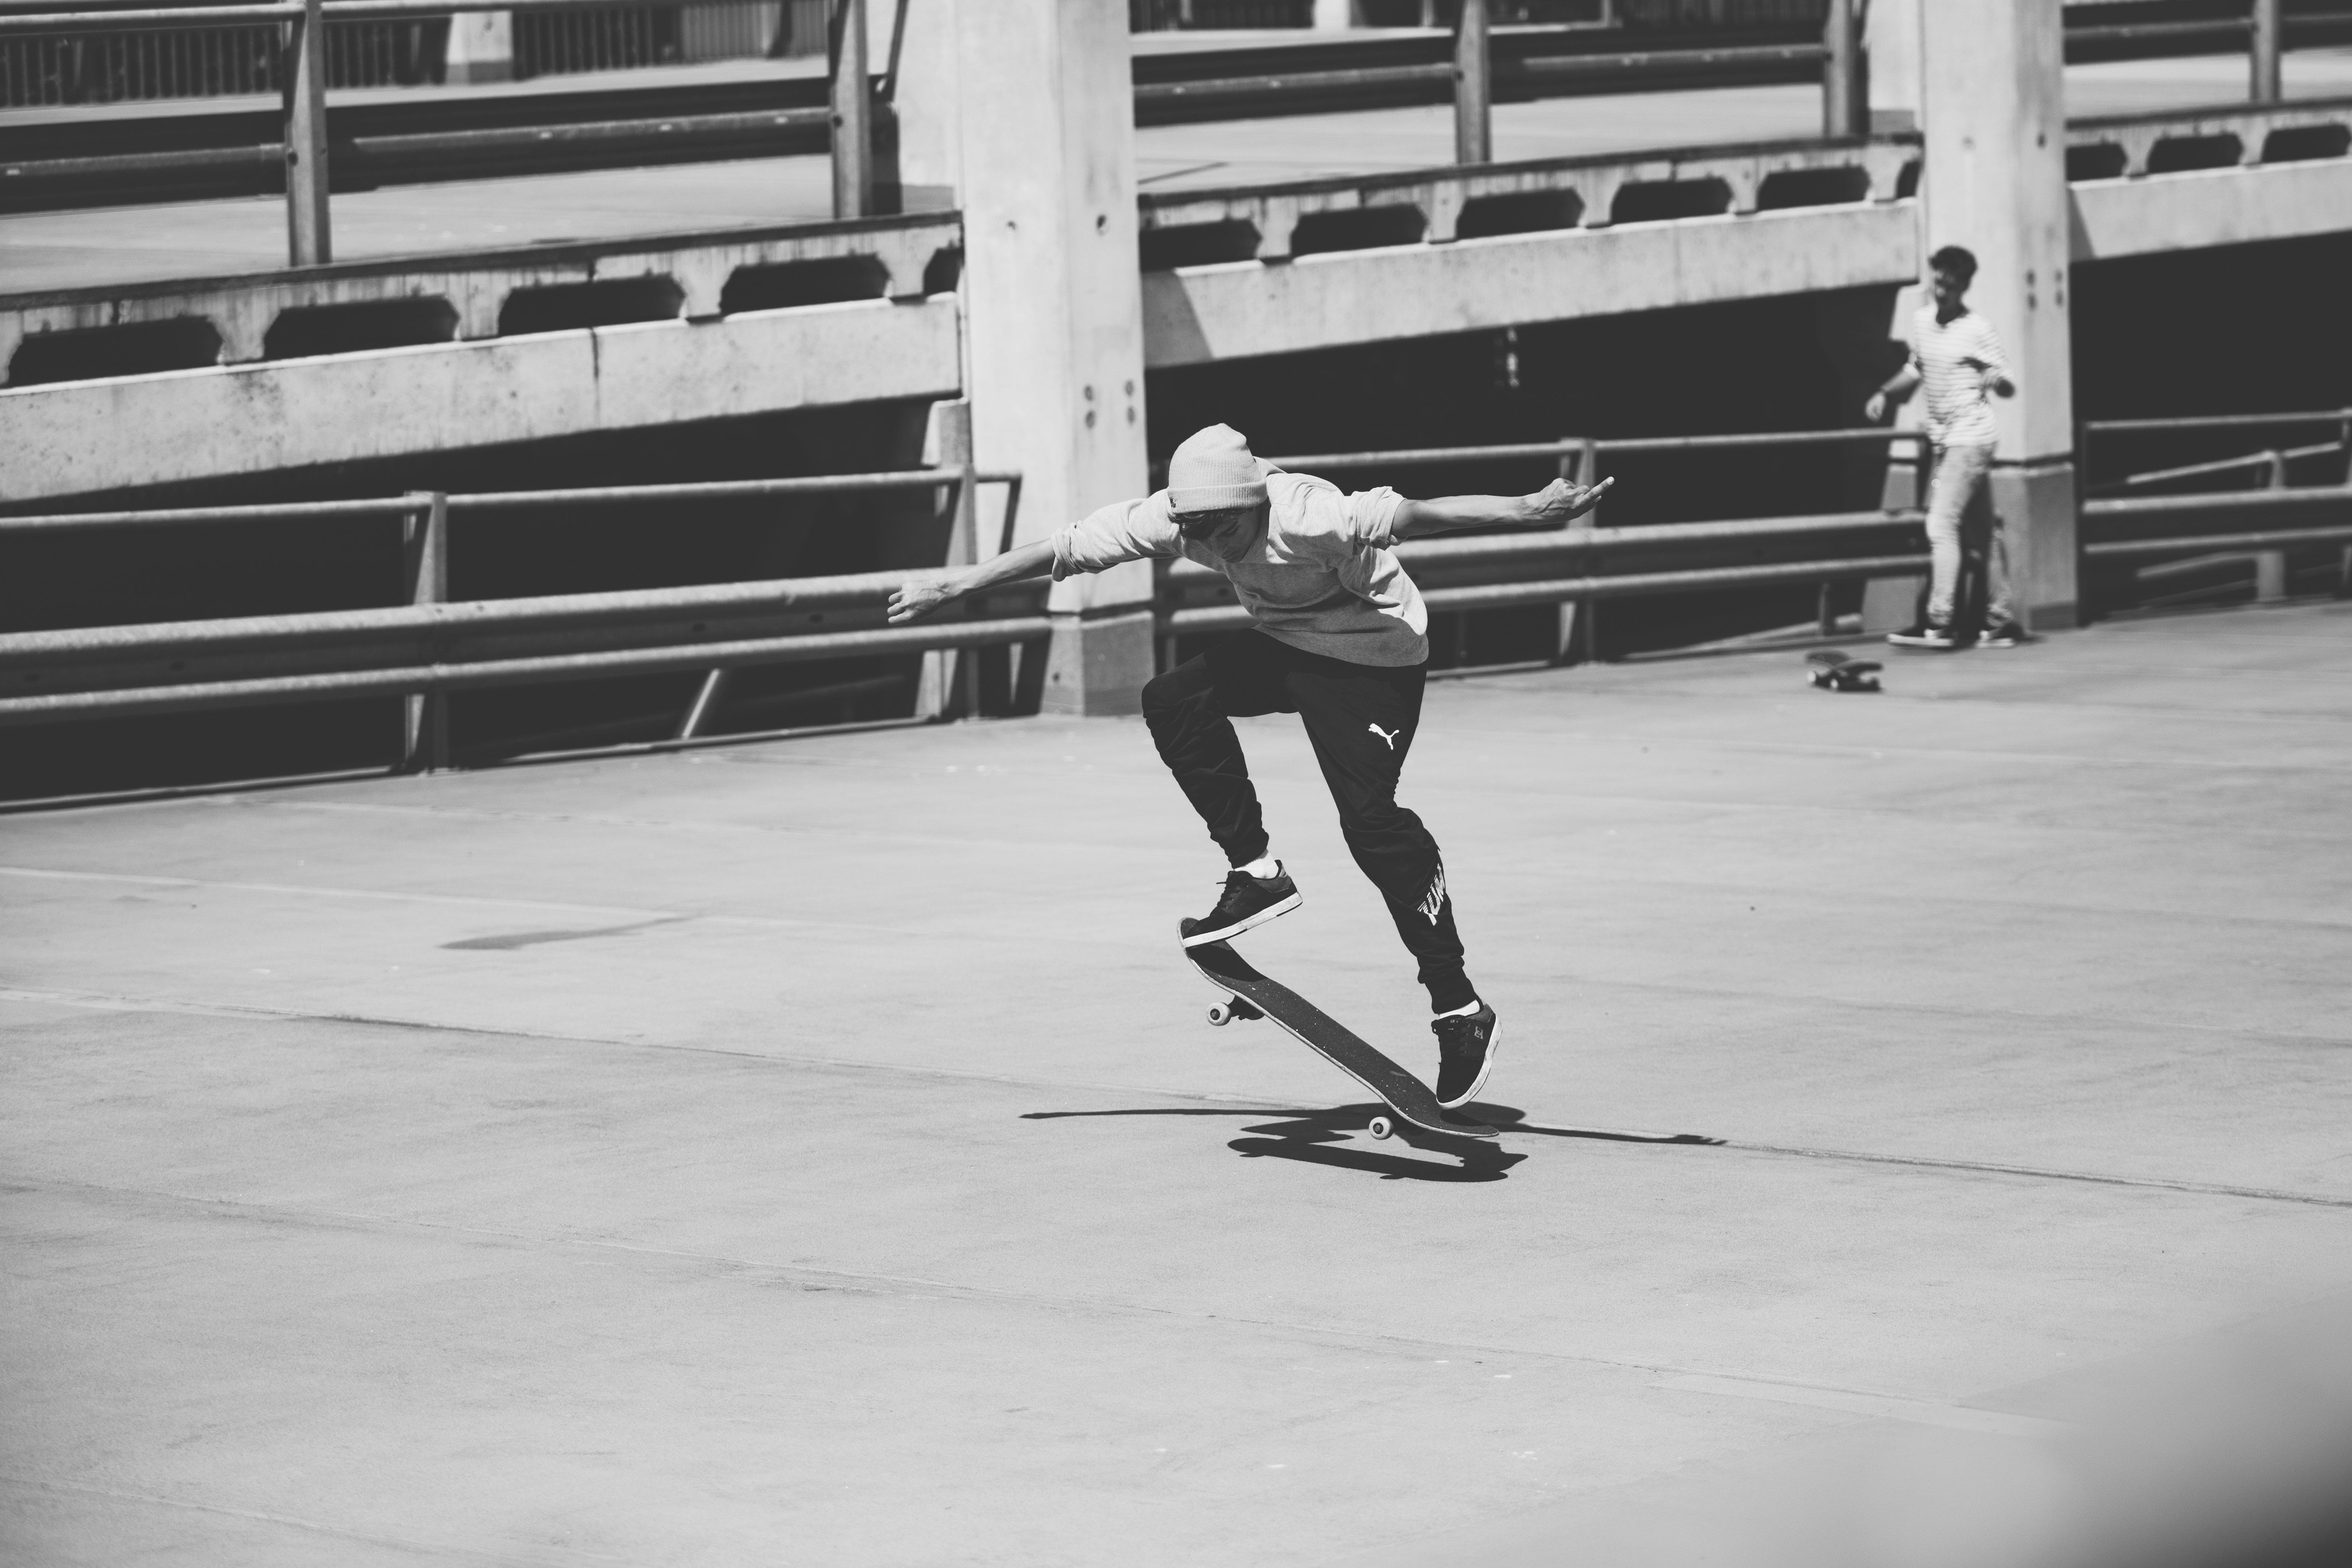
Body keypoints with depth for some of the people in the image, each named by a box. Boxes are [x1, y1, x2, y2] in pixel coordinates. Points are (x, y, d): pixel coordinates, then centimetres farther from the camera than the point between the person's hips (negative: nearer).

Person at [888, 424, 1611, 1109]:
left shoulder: (1309, 518, -34)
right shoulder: (1172, 517, -16)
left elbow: (1406, 516, -46)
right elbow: (1064, 548, -8)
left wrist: (1526, 513, -56)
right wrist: (954, 585, -2)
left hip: (1374, 655, -7)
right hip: (1281, 643, 7)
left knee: (1370, 819, -18)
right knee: (1174, 700, -17)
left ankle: (1460, 1010, -8)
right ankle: (1256, 874, -3)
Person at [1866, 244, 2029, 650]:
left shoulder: (1977, 331, -11)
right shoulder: (1921, 322, 8)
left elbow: (2009, 388, -10)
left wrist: (1997, 379, -32)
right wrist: (1884, 393, 12)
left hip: (1970, 438, -7)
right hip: (1940, 439, 7)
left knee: (1942, 525, -14)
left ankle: (1938, 622, -15)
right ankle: (2002, 619, 15)